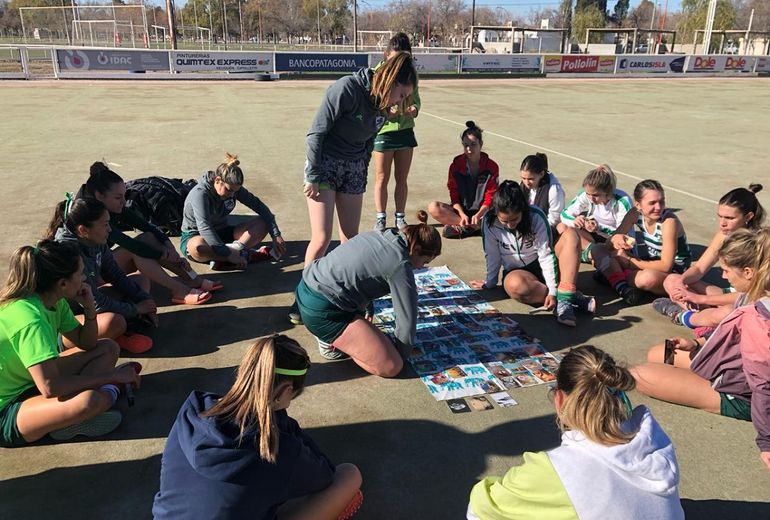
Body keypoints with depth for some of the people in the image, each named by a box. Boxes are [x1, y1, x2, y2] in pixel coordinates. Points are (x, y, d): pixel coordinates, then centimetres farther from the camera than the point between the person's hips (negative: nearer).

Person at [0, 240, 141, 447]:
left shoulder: (55, 302, -1)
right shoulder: (29, 318, -28)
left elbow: (86, 344, 10)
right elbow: (50, 387, -33)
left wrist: (89, 308, -8)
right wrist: (112, 376, -24)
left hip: (31, 384, 10)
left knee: (108, 348, 5)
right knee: (89, 401, -38)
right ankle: (109, 392, -4)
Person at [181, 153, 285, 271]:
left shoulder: (233, 188, -8)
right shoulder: (200, 194, -26)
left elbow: (259, 207, -6)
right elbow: (204, 227, -38)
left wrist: (276, 235, -17)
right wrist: (228, 254, -47)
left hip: (222, 233, 6)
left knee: (262, 223, -15)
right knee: (197, 247, -44)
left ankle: (235, 248, -35)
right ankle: (248, 254, -35)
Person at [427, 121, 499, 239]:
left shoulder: (491, 167, -5)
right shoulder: (456, 165, -2)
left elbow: (490, 198, -8)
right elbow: (454, 195, -3)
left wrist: (478, 215, -26)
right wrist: (462, 215, -21)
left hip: (482, 211, -1)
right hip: (461, 210, 1)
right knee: (433, 207, -27)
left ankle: (458, 228, -28)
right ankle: (473, 227, -27)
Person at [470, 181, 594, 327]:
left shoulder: (536, 217, -19)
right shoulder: (489, 222, -16)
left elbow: (546, 255, -20)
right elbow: (492, 255, -6)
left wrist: (553, 291, -27)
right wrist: (489, 283, 1)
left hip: (541, 266, 0)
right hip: (514, 272, 0)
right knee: (516, 284, -40)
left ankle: (562, 297, -36)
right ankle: (571, 297, -27)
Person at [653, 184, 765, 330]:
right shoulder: (723, 235, 0)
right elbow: (699, 268, 4)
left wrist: (700, 298, -27)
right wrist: (681, 281, -19)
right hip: (731, 294, 8)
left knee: (725, 314, -42)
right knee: (671, 280, 0)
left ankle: (681, 316, -12)